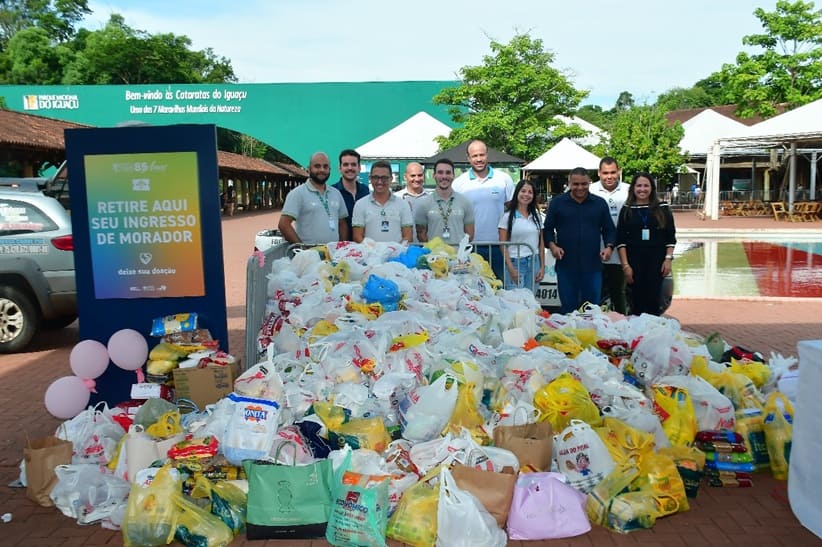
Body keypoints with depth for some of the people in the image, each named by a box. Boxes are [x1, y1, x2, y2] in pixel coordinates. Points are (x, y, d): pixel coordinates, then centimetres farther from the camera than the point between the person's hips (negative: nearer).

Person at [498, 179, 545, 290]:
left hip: (534, 263, 4)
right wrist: (510, 268, -13)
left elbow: (541, 243, 14)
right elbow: (503, 245, -5)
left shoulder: (536, 216, 13)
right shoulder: (508, 216, -1)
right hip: (515, 263, -4)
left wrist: (542, 266, 7)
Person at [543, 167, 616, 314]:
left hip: (592, 265, 1)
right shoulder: (557, 203, 5)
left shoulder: (600, 203, 9)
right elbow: (548, 229, 7)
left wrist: (609, 246, -5)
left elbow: (609, 230, 13)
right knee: (567, 307, 6)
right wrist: (552, 245, -10)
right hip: (566, 265, -1)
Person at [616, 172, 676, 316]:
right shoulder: (627, 210, 4)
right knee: (637, 300, 2)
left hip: (656, 261, 0)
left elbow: (671, 237, 5)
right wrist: (625, 265, -7)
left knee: (653, 300, -1)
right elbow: (621, 240, 0)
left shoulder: (662, 209, 4)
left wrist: (668, 259, -5)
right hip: (634, 262, 0)